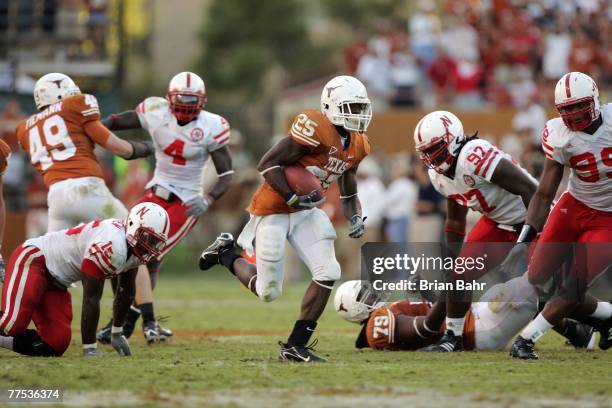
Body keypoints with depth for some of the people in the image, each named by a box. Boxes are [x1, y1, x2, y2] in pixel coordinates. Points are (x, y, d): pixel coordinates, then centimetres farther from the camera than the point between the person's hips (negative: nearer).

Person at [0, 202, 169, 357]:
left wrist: (117, 333, 23)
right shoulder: (111, 247, -30)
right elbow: (91, 298, -26)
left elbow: (126, 292, 16)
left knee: (55, 345, -3)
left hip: (55, 282, 10)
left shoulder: (136, 249, 0)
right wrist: (89, 349, -22)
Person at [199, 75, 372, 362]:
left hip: (307, 213, 7)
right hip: (273, 211, -7)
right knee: (268, 292, 0)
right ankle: (225, 253, 28)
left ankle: (295, 346, -1)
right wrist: (293, 198, -26)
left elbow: (349, 193, 15)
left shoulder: (357, 145, 4)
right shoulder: (315, 129, -23)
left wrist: (355, 219, -4)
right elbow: (267, 164, -21)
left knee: (328, 273, -12)